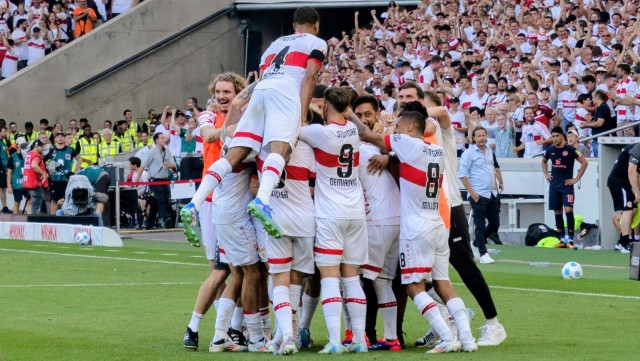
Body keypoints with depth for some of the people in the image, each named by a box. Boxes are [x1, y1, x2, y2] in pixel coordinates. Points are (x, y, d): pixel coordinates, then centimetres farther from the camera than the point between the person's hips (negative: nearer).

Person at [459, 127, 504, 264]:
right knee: (480, 225, -3)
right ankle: (483, 254, 2)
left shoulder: (490, 152, 11)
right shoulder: (469, 153, -9)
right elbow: (462, 175, -11)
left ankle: (476, 244, 28)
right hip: (478, 195, -7)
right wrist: (472, 192, -16)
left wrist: (500, 182, 16)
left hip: (493, 194, 7)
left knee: (495, 223, 9)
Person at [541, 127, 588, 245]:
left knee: (568, 210, -16)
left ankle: (570, 238, -13)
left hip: (567, 186, -5)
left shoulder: (570, 150, -9)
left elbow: (584, 163, -7)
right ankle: (562, 238, 16)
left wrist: (576, 179, -8)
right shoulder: (550, 150, 5)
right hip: (554, 186, 5)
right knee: (557, 212, 7)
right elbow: (544, 161, 27)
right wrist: (546, 174, 13)